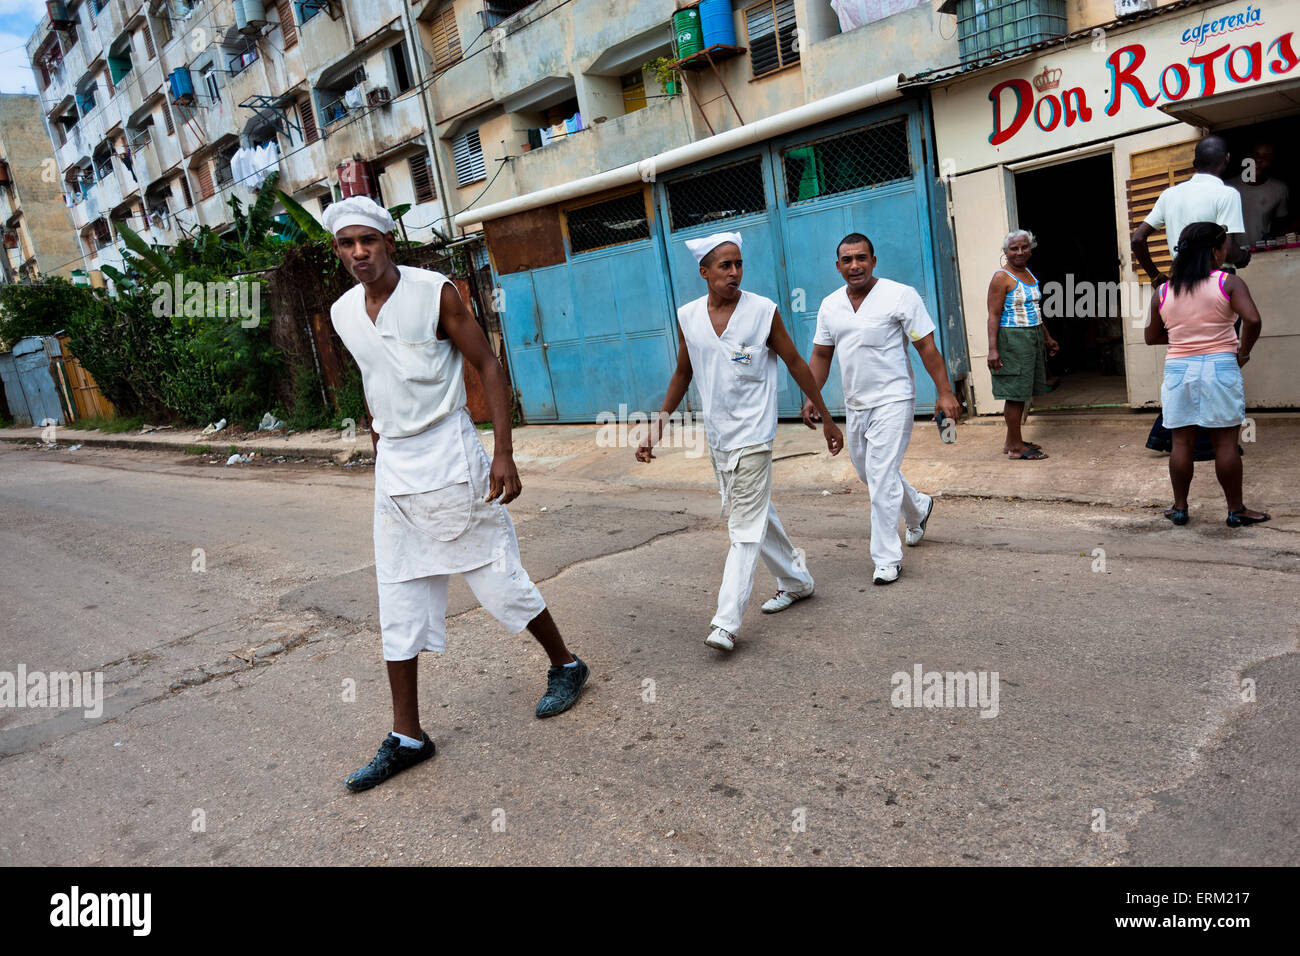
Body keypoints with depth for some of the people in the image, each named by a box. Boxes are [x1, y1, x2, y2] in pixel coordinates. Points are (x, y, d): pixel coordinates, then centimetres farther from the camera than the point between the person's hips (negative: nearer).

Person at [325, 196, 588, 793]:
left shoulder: (435, 293, -9)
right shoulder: (343, 314, 7)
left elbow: (487, 367, -8)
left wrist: (503, 454, -15)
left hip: (449, 455, -5)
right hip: (393, 467, 6)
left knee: (496, 577, 3)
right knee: (398, 603, 7)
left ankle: (565, 666, 28)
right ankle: (407, 736, 17)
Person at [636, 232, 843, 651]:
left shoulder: (764, 311, -8)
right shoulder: (688, 317, 2)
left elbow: (796, 364, 0)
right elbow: (682, 375, 14)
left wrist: (827, 419, 4)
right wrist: (657, 427, 11)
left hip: (752, 435, -5)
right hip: (716, 436, 5)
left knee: (746, 527, -7)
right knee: (756, 513, 17)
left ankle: (726, 622, -6)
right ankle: (796, 580, 37)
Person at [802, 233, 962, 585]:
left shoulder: (900, 295, -9)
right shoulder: (830, 305, 7)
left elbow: (927, 347, -8)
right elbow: (821, 355, 14)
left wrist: (945, 392, -12)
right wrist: (811, 396, 6)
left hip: (892, 401, -6)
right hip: (855, 405, 7)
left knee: (881, 479, -11)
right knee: (867, 471, 18)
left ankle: (887, 559, 0)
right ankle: (919, 509, 45)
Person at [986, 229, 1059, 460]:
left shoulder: (1030, 274, 15)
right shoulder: (1002, 278, -10)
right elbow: (994, 315, -16)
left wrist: (1047, 338, 27)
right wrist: (993, 349, -23)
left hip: (1033, 338, 9)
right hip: (1012, 339, -9)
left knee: (1022, 393, 11)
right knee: (1015, 393, -5)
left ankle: (1011, 441, 20)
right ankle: (1015, 447, 0)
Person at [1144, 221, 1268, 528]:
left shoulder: (1162, 292, 4)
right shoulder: (1228, 283, -6)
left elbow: (1152, 337, 10)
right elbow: (1252, 319, -19)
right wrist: (1243, 352, -5)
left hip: (1178, 370, 3)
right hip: (1219, 368, -2)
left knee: (1181, 442, 8)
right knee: (1225, 443, 4)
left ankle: (1179, 508, 16)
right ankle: (1236, 510, 13)